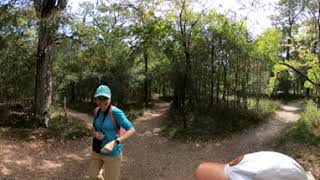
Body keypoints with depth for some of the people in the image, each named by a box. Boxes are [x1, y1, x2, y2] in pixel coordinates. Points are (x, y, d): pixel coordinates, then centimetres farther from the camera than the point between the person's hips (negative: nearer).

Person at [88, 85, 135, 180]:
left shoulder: (116, 112, -22)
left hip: (112, 152, -7)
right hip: (98, 150, 7)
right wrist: (95, 134, -12)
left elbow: (131, 130, -26)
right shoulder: (97, 111, 0)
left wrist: (114, 143, -37)